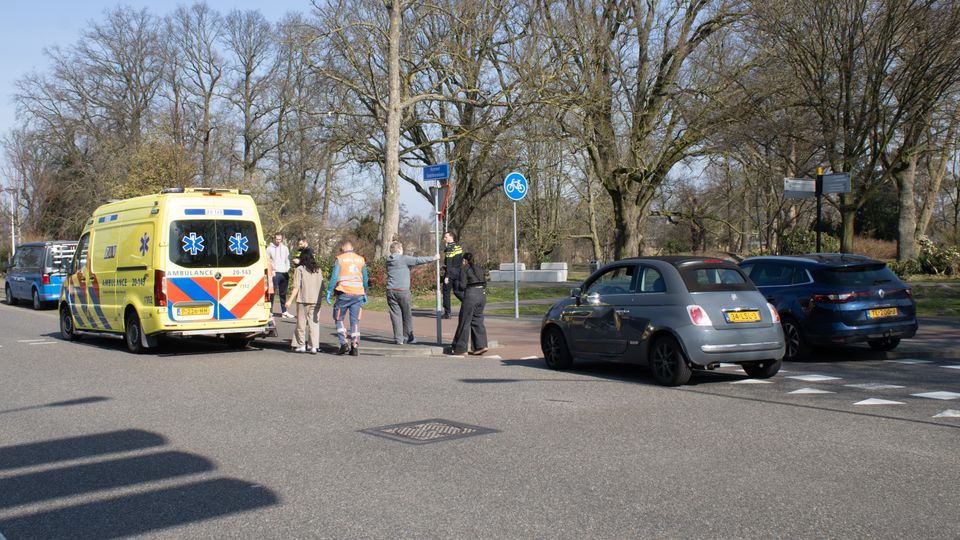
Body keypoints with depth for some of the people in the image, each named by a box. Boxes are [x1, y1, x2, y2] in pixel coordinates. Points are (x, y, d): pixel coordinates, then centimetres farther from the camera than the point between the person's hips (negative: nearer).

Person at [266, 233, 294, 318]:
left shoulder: (285, 248, 13)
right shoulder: (269, 248, 2)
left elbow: (288, 260, 14)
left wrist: (288, 270, 2)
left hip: (284, 273, 4)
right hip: (275, 273, -4)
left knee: (283, 293, 9)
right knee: (272, 292, -8)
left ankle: (284, 311, 14)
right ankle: (270, 311, -7)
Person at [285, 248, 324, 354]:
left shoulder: (299, 269, -5)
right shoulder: (318, 270, 8)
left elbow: (296, 287, -10)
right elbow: (322, 287, 9)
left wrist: (290, 300, -8)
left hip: (303, 300, -3)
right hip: (316, 301, 3)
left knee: (301, 323, 8)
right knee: (314, 323, 3)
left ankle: (301, 345, 12)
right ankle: (314, 347, -1)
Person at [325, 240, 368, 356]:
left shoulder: (340, 259, -2)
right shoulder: (361, 260, 10)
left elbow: (334, 277, -9)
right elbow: (365, 278, 15)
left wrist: (329, 291, -4)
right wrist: (365, 293, 24)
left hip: (344, 294, -3)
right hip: (358, 294, 3)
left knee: (339, 319, 11)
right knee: (355, 321, 7)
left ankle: (344, 343, -1)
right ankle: (355, 347, 3)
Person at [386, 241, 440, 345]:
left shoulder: (389, 260, 12)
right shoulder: (404, 259, -6)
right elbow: (418, 260, -7)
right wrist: (433, 258, 3)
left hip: (391, 291, 5)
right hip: (403, 290, -4)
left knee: (395, 315, 4)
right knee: (406, 315, 9)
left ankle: (398, 339, 1)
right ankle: (408, 337, 17)